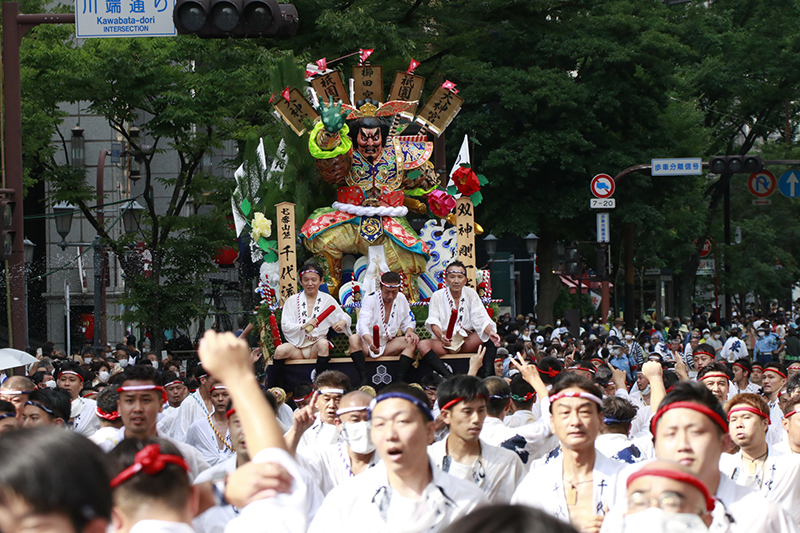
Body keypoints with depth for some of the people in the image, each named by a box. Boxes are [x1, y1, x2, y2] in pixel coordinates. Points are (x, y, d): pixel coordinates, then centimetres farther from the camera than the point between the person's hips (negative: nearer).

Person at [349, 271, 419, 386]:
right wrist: (371, 342, -46)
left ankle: (399, 380, -30)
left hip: (389, 344, 4)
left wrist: (409, 331, -13)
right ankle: (364, 380, -44)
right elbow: (363, 324, -26)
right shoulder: (371, 299, -13)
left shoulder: (401, 299, 3)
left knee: (412, 342, -20)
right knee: (354, 339, -35)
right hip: (367, 343, -4)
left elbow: (407, 321, 14)